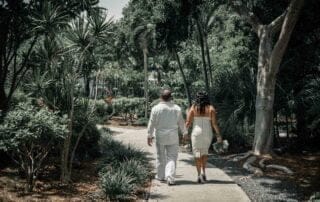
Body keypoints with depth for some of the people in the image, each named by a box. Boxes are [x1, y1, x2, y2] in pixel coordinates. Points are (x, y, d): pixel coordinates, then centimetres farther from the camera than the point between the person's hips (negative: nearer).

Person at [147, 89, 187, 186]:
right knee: (172, 157, 4)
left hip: (160, 137, 0)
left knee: (160, 157, 15)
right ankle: (170, 178, -8)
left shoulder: (155, 108, -6)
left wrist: (149, 136, 3)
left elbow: (151, 124, -4)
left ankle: (160, 176, 28)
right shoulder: (177, 108, -1)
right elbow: (181, 123, 6)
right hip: (173, 137, 0)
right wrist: (185, 133, 20)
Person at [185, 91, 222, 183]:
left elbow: (188, 122, -5)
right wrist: (218, 135, -1)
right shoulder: (211, 108, -1)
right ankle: (203, 172, 13)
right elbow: (214, 123, -6)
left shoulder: (193, 108, -2)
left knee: (197, 154, 4)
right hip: (208, 133, 2)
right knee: (204, 152, 21)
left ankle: (199, 175, -1)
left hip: (196, 132, -1)